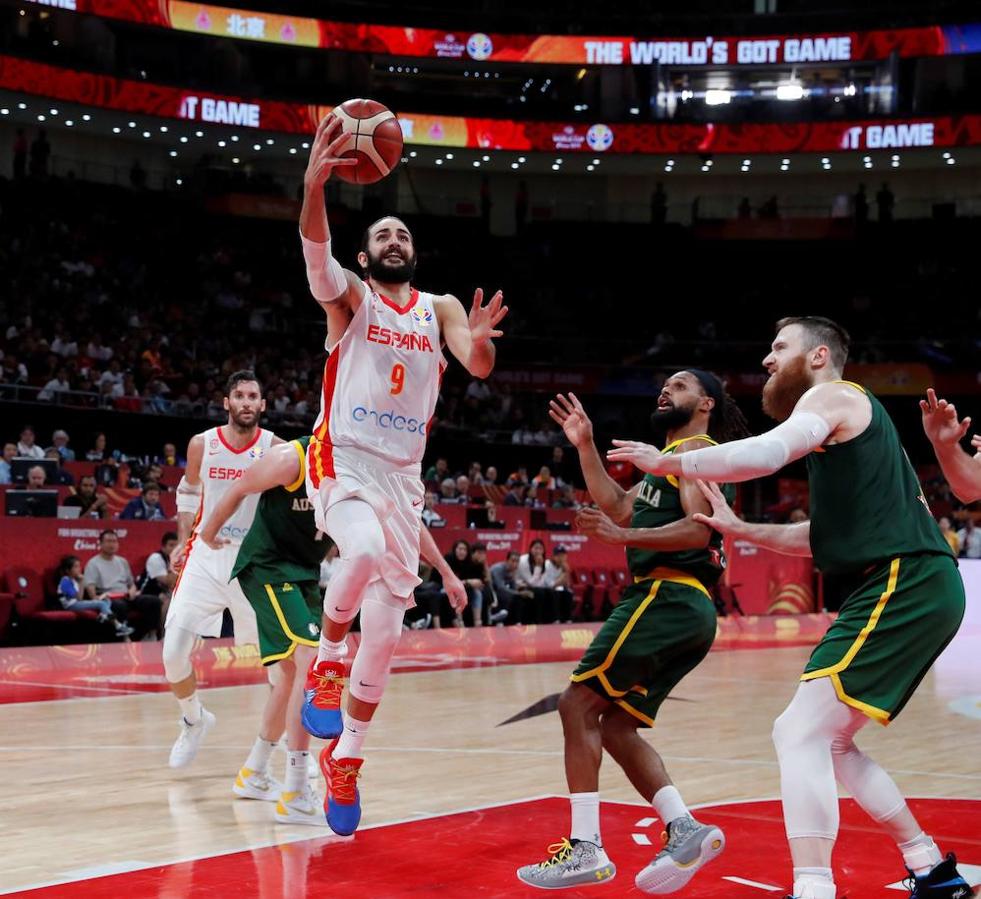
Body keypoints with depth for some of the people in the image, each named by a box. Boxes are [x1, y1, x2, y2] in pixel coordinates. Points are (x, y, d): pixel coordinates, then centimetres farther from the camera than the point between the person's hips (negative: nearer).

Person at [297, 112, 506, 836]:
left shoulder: (440, 308, 13)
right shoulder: (349, 295, 3)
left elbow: (480, 366, -4)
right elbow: (316, 254, -20)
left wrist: (479, 339, -29)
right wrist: (314, 186, -39)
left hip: (403, 474, 4)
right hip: (343, 459, -4)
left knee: (387, 625, 2)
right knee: (365, 549, -36)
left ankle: (345, 758, 17)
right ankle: (326, 662, -9)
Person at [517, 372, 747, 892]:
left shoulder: (695, 449, -2)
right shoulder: (675, 457, 28)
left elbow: (699, 529, -17)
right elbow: (620, 507, 21)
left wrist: (625, 537, -26)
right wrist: (585, 447, 16)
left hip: (668, 598, -10)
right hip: (682, 608, 10)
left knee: (578, 704, -10)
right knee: (615, 724, 10)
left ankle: (585, 850, -13)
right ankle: (685, 830, 2)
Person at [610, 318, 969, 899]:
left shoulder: (833, 396, -3)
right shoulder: (850, 422, 27)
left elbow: (767, 452, -23)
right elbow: (827, 535, 31)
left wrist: (666, 463, -15)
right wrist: (741, 531, 24)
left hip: (903, 587, -10)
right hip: (916, 590, 10)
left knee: (800, 734, -15)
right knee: (829, 743, 17)